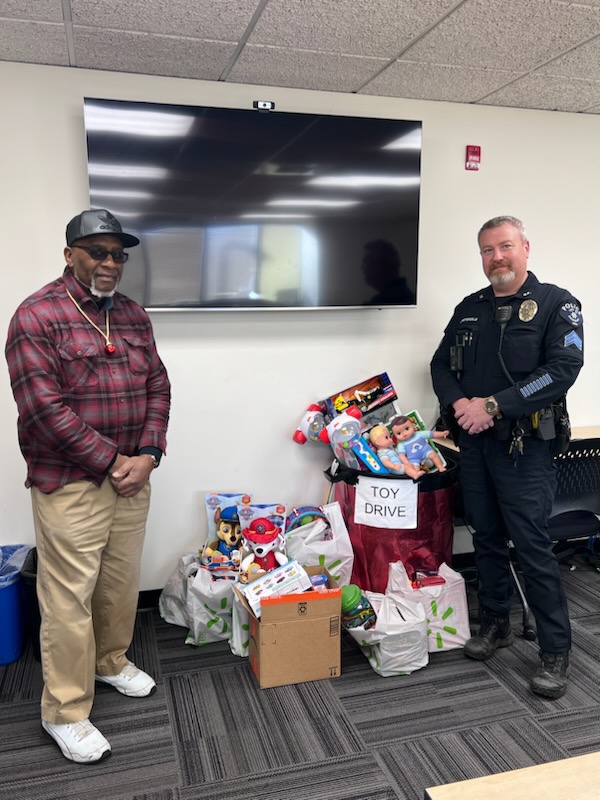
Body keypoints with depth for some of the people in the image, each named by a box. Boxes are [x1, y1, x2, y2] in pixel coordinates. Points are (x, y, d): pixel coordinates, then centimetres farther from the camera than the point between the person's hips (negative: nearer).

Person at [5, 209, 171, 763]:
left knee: (123, 581, 18)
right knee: (70, 596, 3)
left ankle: (112, 662, 42)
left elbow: (158, 387, 8)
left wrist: (147, 456, -5)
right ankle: (65, 712, 20)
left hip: (132, 477, 6)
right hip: (69, 484, -6)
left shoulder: (134, 316, 10)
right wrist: (111, 461, -16)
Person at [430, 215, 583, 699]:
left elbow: (563, 368, -16)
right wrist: (459, 402, -8)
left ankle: (556, 651, 12)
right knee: (487, 538, 14)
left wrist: (494, 405, -19)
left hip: (524, 446, -5)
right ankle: (495, 625, 31)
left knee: (532, 545, -3)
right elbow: (442, 364, 14)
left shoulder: (555, 303, -4)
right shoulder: (469, 309, 13)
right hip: (473, 443, 5)